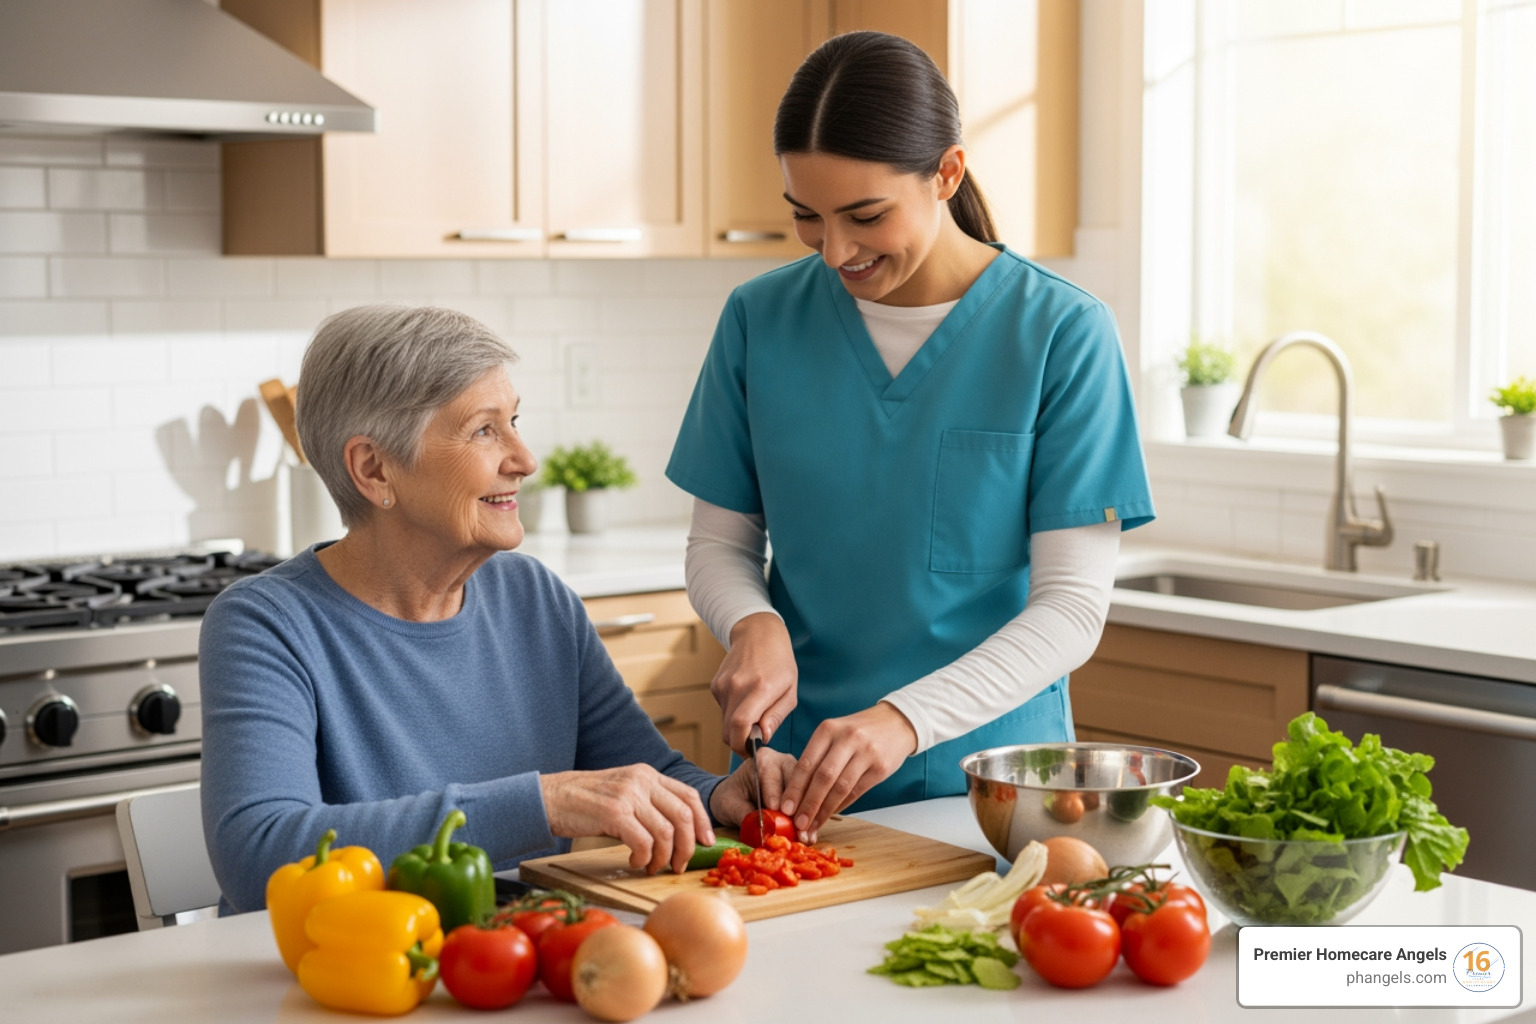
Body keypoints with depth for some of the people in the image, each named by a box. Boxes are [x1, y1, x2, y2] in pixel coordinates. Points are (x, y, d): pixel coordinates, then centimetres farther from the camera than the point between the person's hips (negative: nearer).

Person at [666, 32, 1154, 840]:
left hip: (989, 780, -2)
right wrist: (754, 625, -13)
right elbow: (718, 543, 9)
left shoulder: (1061, 334, -7)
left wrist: (907, 717, -22)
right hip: (800, 774, 2)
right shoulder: (761, 320, 2)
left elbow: (1073, 607, -9)